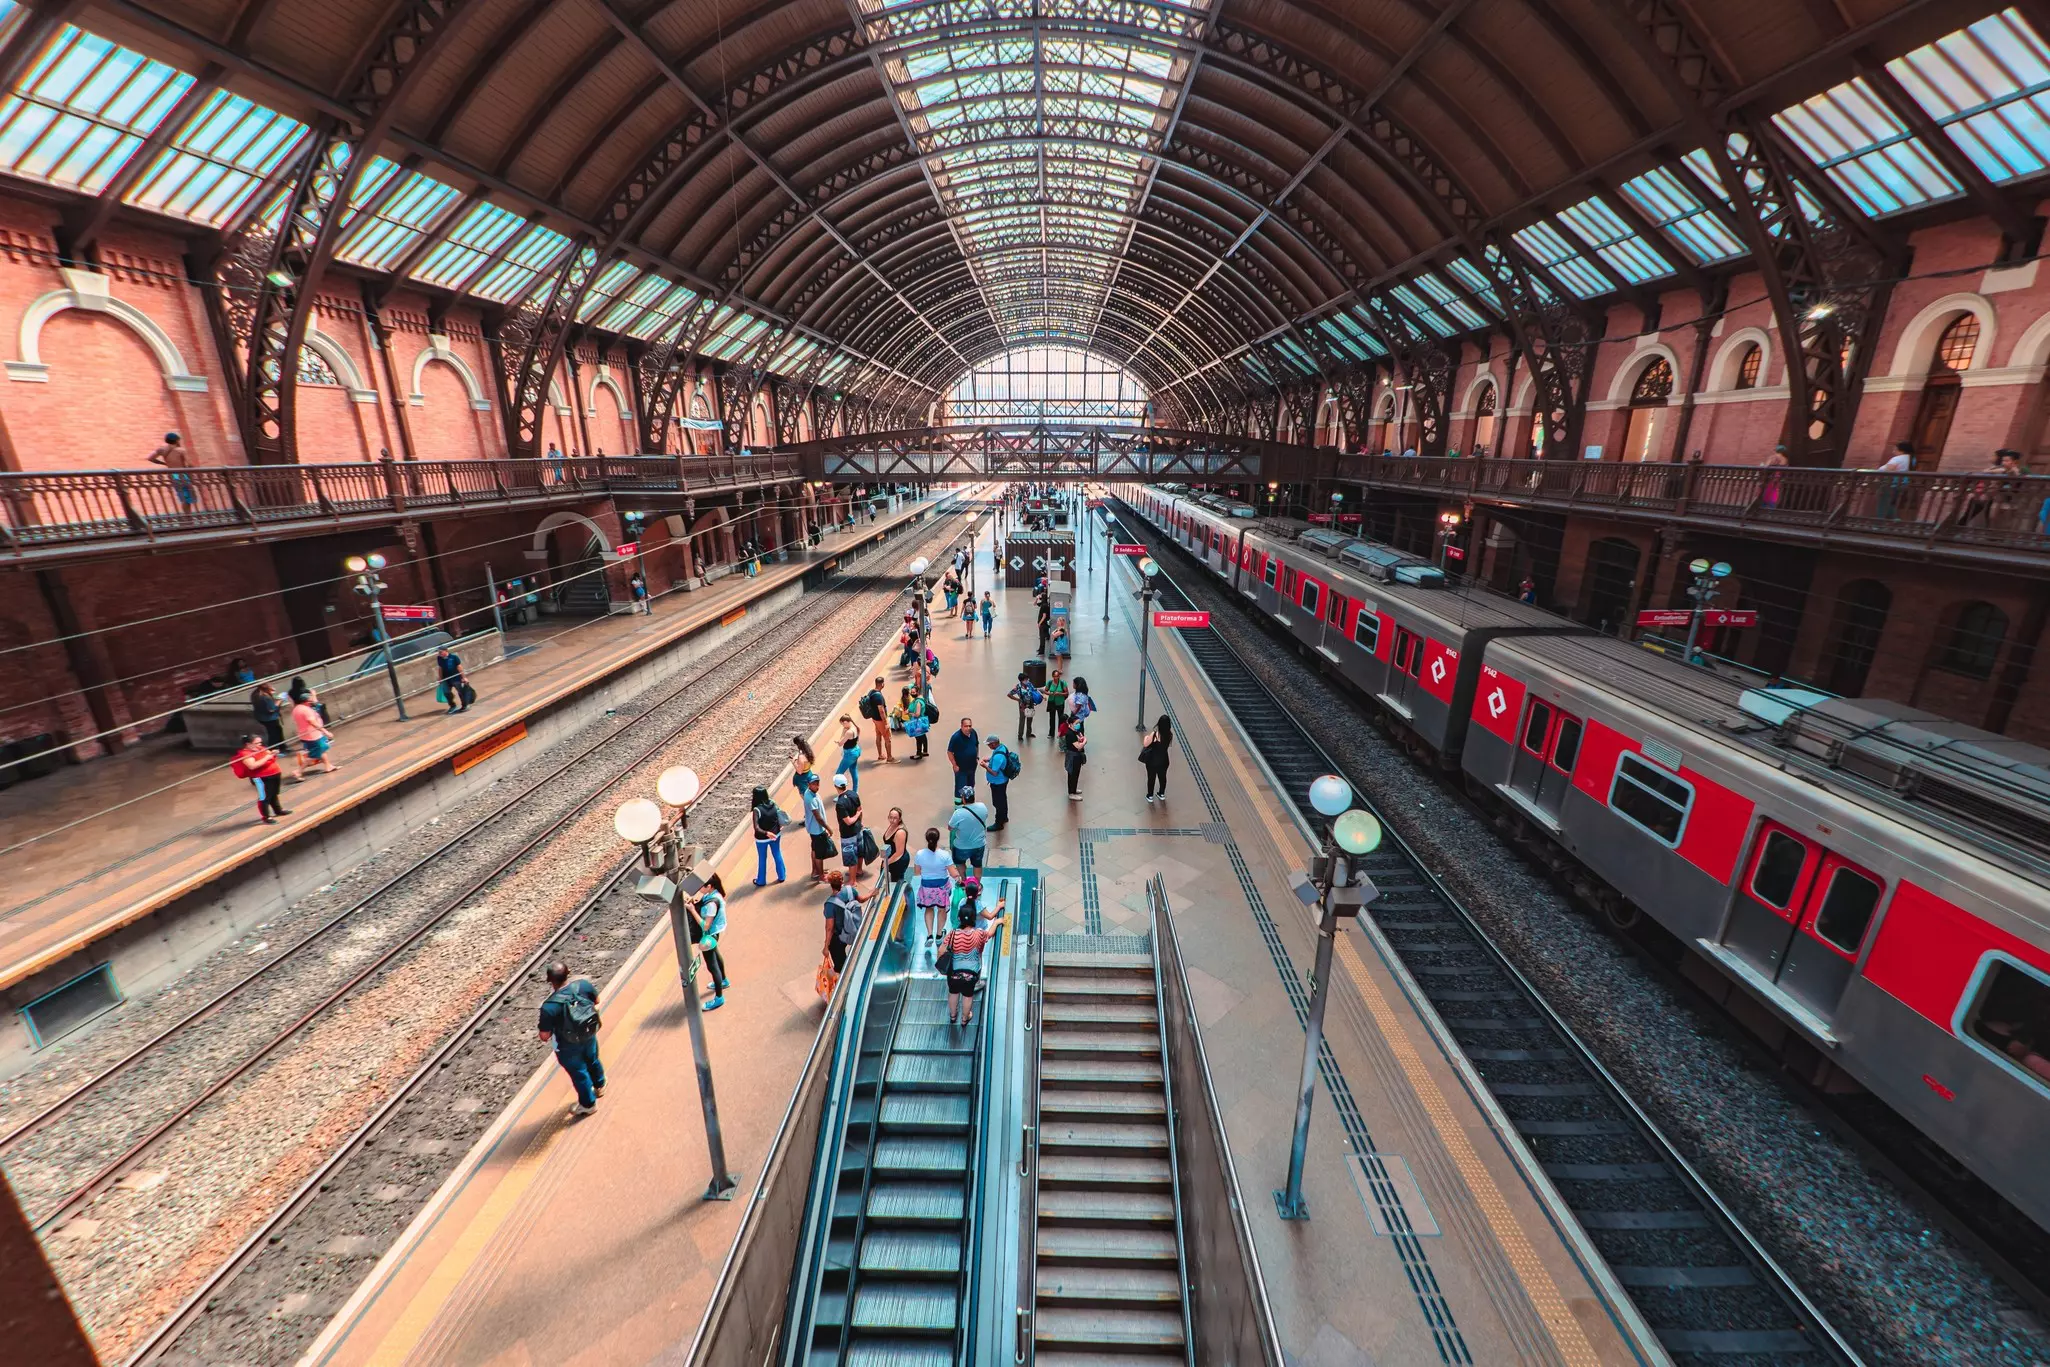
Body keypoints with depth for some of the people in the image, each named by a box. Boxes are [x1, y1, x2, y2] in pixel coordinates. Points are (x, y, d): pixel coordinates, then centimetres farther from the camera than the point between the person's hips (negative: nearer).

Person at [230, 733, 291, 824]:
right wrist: (266, 757, -28)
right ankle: (266, 817, 3)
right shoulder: (245, 754, -17)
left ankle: (278, 810, 38)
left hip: (275, 774, 8)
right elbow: (252, 766, -31)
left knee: (274, 794, 23)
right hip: (261, 778, -8)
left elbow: (272, 759, 22)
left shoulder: (261, 748, 8)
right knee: (264, 797, -4)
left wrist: (273, 754, -1)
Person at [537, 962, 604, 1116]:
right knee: (592, 1060, 32)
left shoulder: (549, 1007, -38)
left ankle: (588, 1104, 45)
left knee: (579, 1072, 22)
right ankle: (599, 1085, 60)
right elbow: (596, 1001, -5)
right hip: (589, 1035, 4)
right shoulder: (584, 985, -26)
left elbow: (545, 1037, -25)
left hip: (568, 1046, -4)